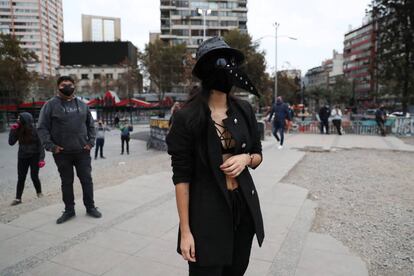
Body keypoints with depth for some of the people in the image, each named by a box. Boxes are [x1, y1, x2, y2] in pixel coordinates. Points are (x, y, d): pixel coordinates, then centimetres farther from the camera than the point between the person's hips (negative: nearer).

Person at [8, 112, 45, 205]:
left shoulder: (35, 130, -16)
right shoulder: (18, 130, -5)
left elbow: (40, 144, -13)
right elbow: (11, 142, -3)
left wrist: (41, 158, -20)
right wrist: (12, 131, -15)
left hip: (34, 156, -3)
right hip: (22, 157, 4)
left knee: (34, 176, 0)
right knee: (21, 178, 4)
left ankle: (39, 193, 24)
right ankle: (18, 198, 10)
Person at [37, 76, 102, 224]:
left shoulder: (82, 105, 8)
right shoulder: (51, 105, -2)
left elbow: (91, 125, 13)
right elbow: (42, 128, -4)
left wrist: (90, 142, 1)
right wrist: (51, 146, -11)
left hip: (82, 151, 2)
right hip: (62, 153, -2)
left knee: (87, 180, 7)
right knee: (67, 182, 9)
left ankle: (90, 207, 20)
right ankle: (69, 210, 23)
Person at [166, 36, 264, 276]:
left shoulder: (244, 110, 0)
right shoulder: (187, 117, -14)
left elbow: (258, 155, 10)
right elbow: (181, 176, -13)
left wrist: (245, 158, -13)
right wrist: (185, 230, -13)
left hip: (244, 205, 5)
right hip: (207, 211, -4)